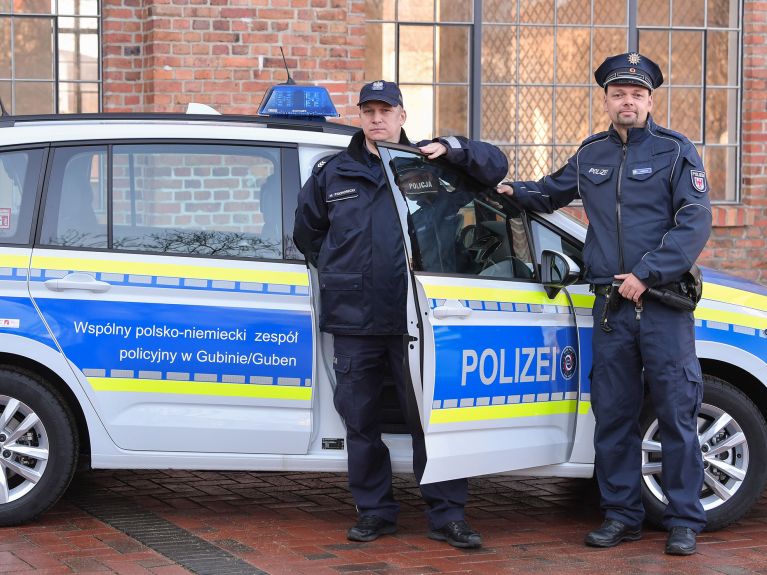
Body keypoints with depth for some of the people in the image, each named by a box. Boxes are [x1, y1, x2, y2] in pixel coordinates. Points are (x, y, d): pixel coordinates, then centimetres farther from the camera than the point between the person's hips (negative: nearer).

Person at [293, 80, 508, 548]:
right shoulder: (332, 174, 12)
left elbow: (496, 166, 5)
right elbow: (306, 232, 27)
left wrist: (451, 148, -10)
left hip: (414, 318, -2)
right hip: (353, 320, 2)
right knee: (360, 420, 7)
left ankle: (447, 515, 4)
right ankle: (375, 512, 18)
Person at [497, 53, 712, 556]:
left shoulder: (676, 151, 0)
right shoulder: (591, 154, 13)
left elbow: (695, 222, -9)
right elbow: (553, 191, 32)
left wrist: (646, 274, -16)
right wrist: (517, 192, 12)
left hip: (663, 302, -4)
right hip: (610, 307, 4)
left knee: (677, 413, -3)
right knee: (613, 415, 7)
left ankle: (684, 522, 4)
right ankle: (622, 516, 17)